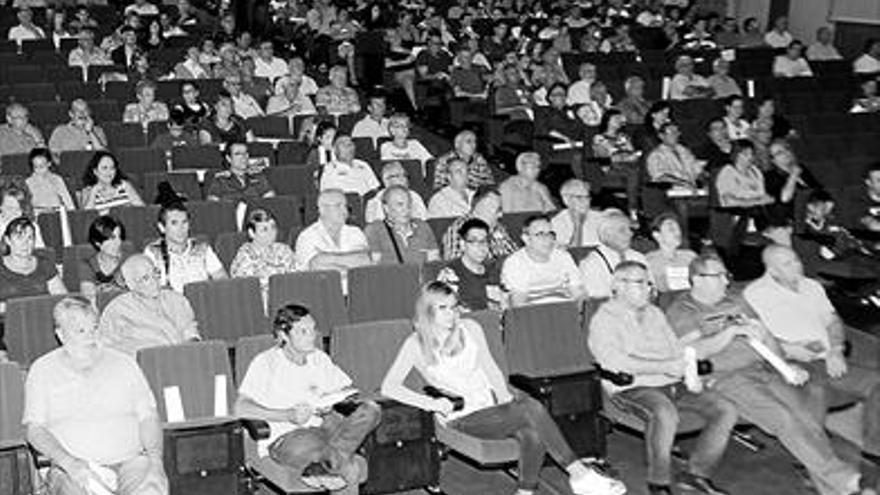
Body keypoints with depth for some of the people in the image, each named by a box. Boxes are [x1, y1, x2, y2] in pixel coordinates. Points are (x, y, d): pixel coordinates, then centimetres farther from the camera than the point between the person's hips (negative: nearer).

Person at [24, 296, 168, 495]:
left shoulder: (123, 364, 15)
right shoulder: (42, 370, 10)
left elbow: (148, 417, 12)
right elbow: (34, 428, 4)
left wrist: (155, 456, -7)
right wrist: (70, 463, -13)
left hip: (129, 460, 1)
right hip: (71, 468, -1)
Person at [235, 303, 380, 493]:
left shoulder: (319, 358, 14)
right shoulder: (265, 362, -4)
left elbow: (350, 390, 18)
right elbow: (241, 408, -13)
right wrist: (289, 415, -22)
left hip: (320, 431, 6)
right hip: (282, 440, -6)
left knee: (371, 409, -21)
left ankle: (328, 461, -34)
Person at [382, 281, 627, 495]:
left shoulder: (469, 328, 12)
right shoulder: (416, 344, 0)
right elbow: (388, 387, -5)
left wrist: (504, 395, -4)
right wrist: (432, 403, -14)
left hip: (491, 405, 4)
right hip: (462, 418, -4)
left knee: (533, 433, -31)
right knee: (531, 409, -29)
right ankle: (579, 473, -25)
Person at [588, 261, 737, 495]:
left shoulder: (654, 313, 22)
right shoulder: (604, 319, -2)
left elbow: (677, 350, 22)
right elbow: (616, 363, -15)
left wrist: (688, 372, -2)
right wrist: (665, 367, -16)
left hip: (674, 384, 7)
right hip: (633, 388, -7)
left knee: (726, 410, -9)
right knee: (665, 413, -38)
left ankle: (697, 472, -1)